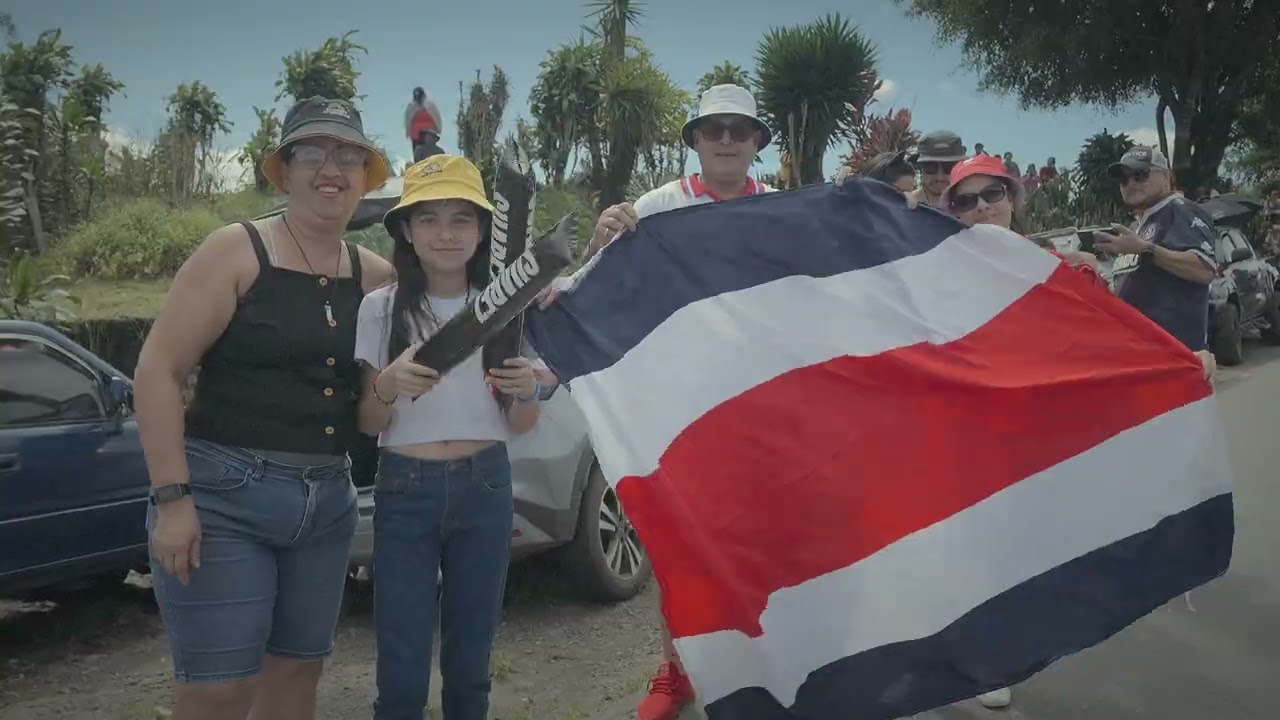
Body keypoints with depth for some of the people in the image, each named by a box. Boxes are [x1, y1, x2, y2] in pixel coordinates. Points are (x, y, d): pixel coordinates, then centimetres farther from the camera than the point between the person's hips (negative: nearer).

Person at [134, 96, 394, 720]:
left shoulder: (376, 276, 6)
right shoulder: (238, 251, -7)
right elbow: (158, 370, -10)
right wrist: (172, 496, -16)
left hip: (328, 500, 5)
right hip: (224, 494, -5)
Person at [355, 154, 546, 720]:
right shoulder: (381, 308, -3)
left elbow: (522, 426, 6)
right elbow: (368, 425, 0)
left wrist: (526, 391, -17)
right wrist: (388, 387, -22)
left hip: (485, 488, 1)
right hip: (405, 491, -1)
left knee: (470, 653, 11)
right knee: (403, 662, 1)